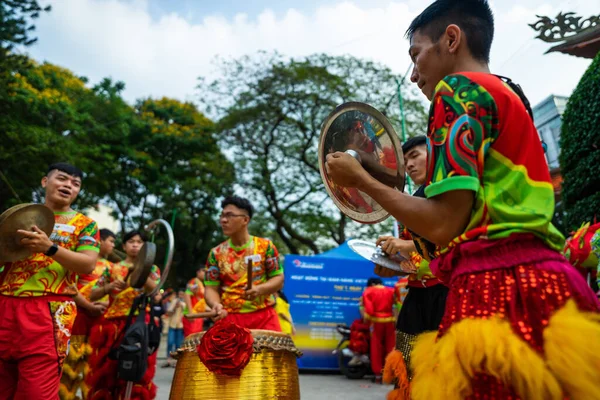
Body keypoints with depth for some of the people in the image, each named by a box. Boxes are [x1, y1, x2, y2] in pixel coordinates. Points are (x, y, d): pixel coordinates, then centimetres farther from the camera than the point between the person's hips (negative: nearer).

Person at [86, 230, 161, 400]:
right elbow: (93, 295, 10)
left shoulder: (151, 269, 10)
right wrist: (110, 287, -8)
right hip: (111, 325, 2)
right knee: (107, 372, 4)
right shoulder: (113, 269, 14)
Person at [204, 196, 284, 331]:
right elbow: (211, 288, 5)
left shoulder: (265, 246, 2)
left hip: (264, 316, -1)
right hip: (230, 317, 1)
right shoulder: (216, 253, 7)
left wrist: (259, 289, -17)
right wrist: (216, 305, -18)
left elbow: (278, 279, 2)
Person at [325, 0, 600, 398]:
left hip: (499, 288, -10)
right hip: (538, 279, 10)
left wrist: (361, 179, -1)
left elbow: (444, 224, -14)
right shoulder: (509, 95, 23)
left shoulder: (460, 88, -5)